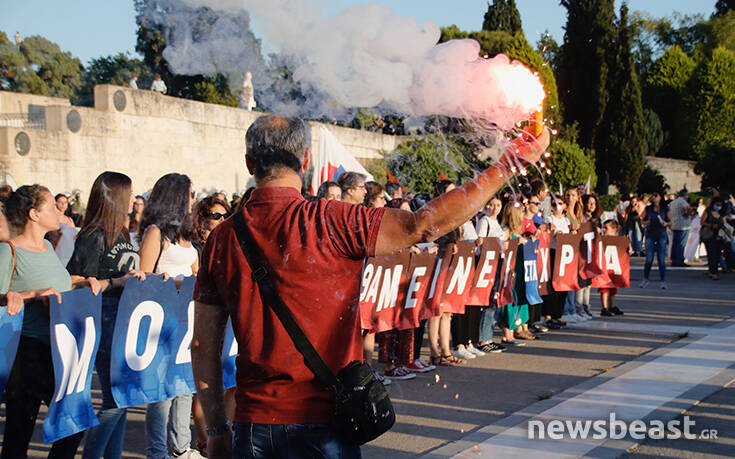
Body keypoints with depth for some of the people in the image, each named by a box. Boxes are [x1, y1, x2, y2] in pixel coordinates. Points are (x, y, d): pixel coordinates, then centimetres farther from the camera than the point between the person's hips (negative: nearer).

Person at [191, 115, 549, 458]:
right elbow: (422, 225, -17)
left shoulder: (222, 238, -1)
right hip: (318, 421, -3)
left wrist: (216, 429, 13)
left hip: (252, 423, 4)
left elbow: (204, 346, 3)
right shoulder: (329, 223, -13)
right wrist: (511, 163, -8)